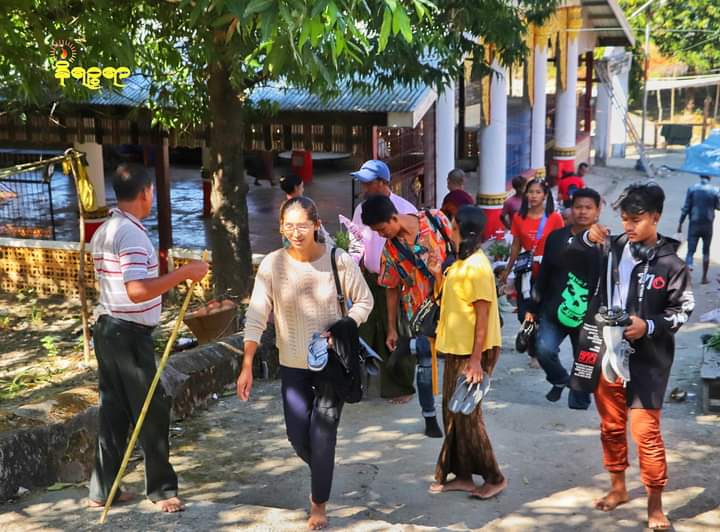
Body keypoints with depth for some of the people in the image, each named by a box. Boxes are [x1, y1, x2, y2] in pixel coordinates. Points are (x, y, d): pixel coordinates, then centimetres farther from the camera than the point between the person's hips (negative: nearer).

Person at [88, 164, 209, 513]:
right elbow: (137, 290, -28)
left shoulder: (104, 232, 10)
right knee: (152, 410, 1)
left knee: (113, 410, 13)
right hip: (129, 333, -9)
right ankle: (161, 489, 11)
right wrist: (183, 273, -26)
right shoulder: (132, 234, -19)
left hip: (108, 328, 9)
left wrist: (149, 265, 27)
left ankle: (103, 490, 19)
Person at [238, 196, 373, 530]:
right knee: (297, 435, 7)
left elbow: (364, 301, -3)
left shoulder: (339, 261, -14)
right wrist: (247, 366, -19)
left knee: (322, 435, 0)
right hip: (293, 364, 2)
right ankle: (322, 474, 42)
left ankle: (319, 505, 21)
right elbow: (256, 316, -13)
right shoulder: (272, 265, -13)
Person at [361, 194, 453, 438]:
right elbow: (392, 289, 0)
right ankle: (429, 417, 20)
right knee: (426, 362, 5)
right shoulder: (390, 248, -8)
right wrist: (392, 329, 2)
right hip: (419, 309, 0)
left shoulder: (435, 219, -12)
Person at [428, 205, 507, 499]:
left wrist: (476, 358, -23)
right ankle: (463, 475, 22)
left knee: (467, 415, -2)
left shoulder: (476, 266, -17)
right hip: (456, 349, 10)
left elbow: (483, 314, -20)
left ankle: (494, 477, 9)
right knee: (454, 413, 13)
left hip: (472, 352, -10)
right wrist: (438, 274, 4)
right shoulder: (461, 263, 12)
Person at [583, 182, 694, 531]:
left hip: (647, 360, -4)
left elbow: (682, 310, -3)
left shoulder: (669, 262, -9)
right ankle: (618, 488, 35)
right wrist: (587, 239, -7)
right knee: (611, 426, 16)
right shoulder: (614, 248, 0)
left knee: (646, 431, -4)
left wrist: (649, 326, -18)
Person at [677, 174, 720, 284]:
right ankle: (704, 278, 19)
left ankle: (688, 265, -26)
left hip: (694, 224, -1)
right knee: (706, 252, 14)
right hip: (708, 225, 1)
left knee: (690, 250, 2)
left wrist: (680, 223, -2)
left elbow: (686, 207, -7)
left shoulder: (692, 189, -6)